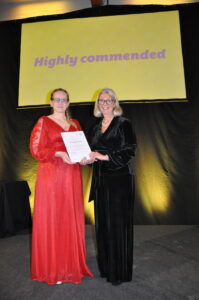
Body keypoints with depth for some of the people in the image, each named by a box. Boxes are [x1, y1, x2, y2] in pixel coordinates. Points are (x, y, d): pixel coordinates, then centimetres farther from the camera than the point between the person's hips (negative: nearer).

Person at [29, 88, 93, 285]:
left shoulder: (75, 124, 16)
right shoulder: (43, 122, 2)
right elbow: (36, 149, -6)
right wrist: (59, 154, -18)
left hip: (71, 175, 4)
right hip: (51, 174, -4)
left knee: (71, 219, 8)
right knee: (51, 218, 2)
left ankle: (72, 264, 24)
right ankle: (52, 268, 18)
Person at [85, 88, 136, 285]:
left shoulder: (123, 124, -3)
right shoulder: (95, 127, 15)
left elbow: (130, 151, -10)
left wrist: (105, 156, -16)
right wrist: (89, 158, -3)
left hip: (119, 179, -5)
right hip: (100, 179, 6)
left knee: (118, 224, 0)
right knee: (102, 223, 10)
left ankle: (120, 271, 17)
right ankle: (106, 267, 26)